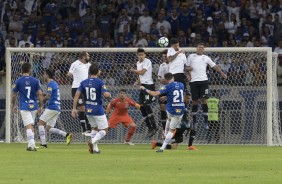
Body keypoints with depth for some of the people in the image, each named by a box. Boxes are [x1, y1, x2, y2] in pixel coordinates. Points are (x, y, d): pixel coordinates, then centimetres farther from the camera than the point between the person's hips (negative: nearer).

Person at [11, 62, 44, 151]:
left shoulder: (18, 81, -1)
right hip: (33, 106, 3)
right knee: (31, 125, 18)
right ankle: (31, 144, 21)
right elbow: (40, 94, -1)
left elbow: (14, 95, 4)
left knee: (28, 126, -10)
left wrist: (13, 105, 18)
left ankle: (31, 145, -24)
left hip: (24, 107, -3)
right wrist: (41, 106, 5)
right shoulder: (35, 81, 3)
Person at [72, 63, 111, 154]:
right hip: (98, 110, -6)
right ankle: (92, 142, -18)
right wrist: (109, 94, 4)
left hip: (88, 110, 6)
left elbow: (77, 95, -4)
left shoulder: (83, 82, 2)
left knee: (94, 128, 24)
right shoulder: (100, 82, -12)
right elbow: (106, 94, -21)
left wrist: (74, 108, -2)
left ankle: (95, 148, 18)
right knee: (104, 129, 5)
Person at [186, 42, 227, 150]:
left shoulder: (206, 58, 12)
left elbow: (214, 66, 9)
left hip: (203, 80, -1)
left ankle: (206, 121, -6)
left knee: (204, 100, -8)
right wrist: (189, 69, -6)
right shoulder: (191, 56, 13)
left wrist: (221, 72, -5)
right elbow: (187, 67, 17)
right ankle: (194, 121, 14)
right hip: (194, 81, 1)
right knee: (194, 101, 2)